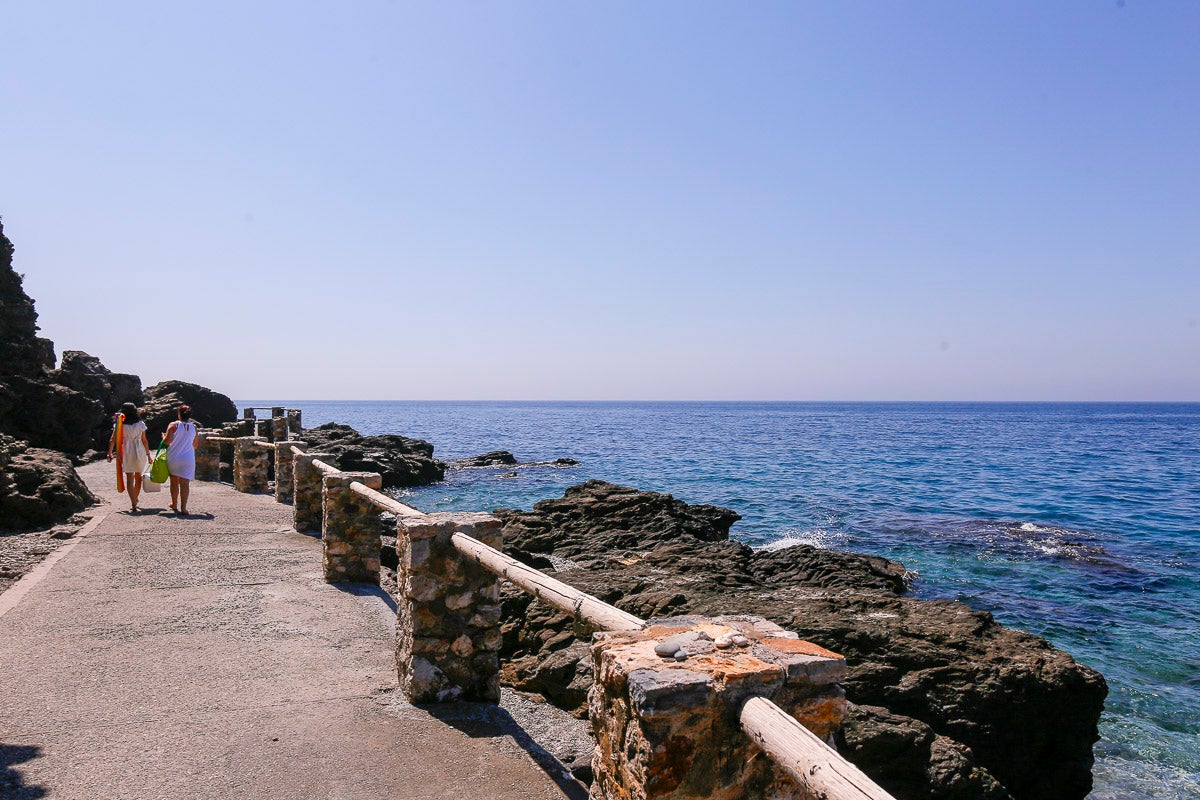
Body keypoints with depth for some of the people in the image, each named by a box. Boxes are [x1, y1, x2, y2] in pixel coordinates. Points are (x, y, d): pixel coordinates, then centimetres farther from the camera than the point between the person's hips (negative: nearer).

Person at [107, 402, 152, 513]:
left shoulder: (120, 425, -2)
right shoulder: (140, 424, -2)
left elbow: (112, 440, -4)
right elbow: (144, 441, 1)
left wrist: (110, 453, 5)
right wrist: (148, 454, 9)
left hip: (126, 453, -1)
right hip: (140, 452, 1)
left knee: (129, 479, 1)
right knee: (138, 477, 18)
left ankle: (133, 505, -10)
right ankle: (135, 501, 31)